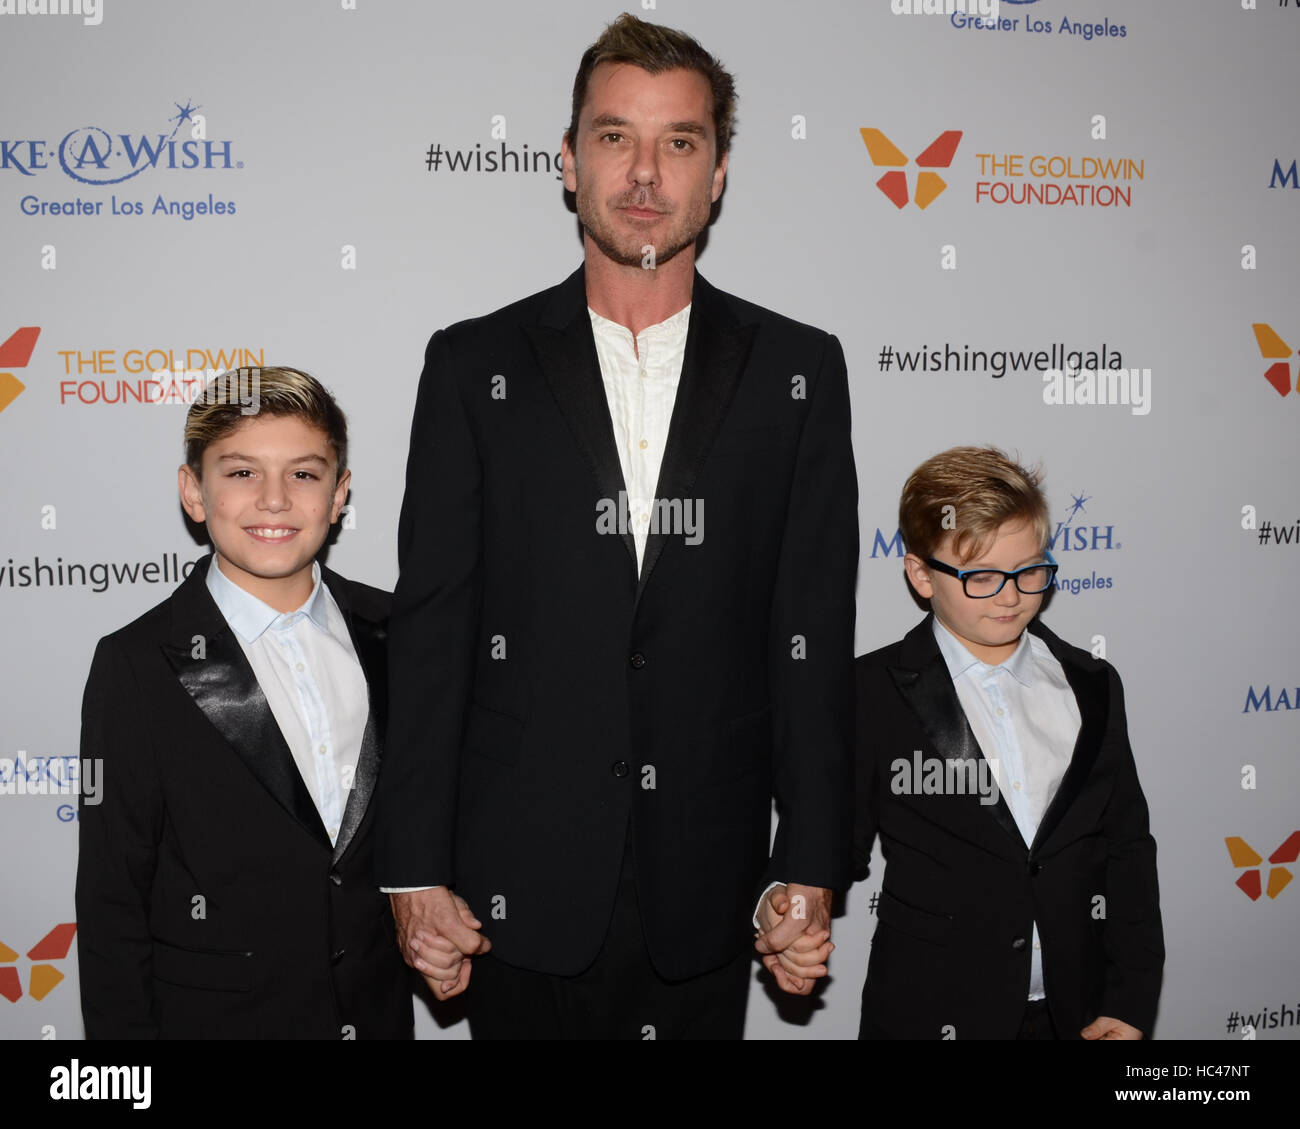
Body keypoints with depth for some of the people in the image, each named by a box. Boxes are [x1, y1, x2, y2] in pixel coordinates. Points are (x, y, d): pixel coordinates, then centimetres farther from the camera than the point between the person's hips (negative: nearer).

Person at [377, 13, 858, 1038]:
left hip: (708, 902, 1)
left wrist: (811, 871, -4)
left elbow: (814, 638, 0)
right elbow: (431, 634, -2)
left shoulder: (798, 370, 2)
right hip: (522, 894, -1)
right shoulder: (474, 367, 0)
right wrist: (416, 873, -5)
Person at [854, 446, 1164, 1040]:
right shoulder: (872, 694, -8)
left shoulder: (1092, 687, 5)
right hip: (933, 1012, -3)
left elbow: (1127, 847, 6)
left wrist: (1131, 1003, -1)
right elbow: (837, 843, -6)